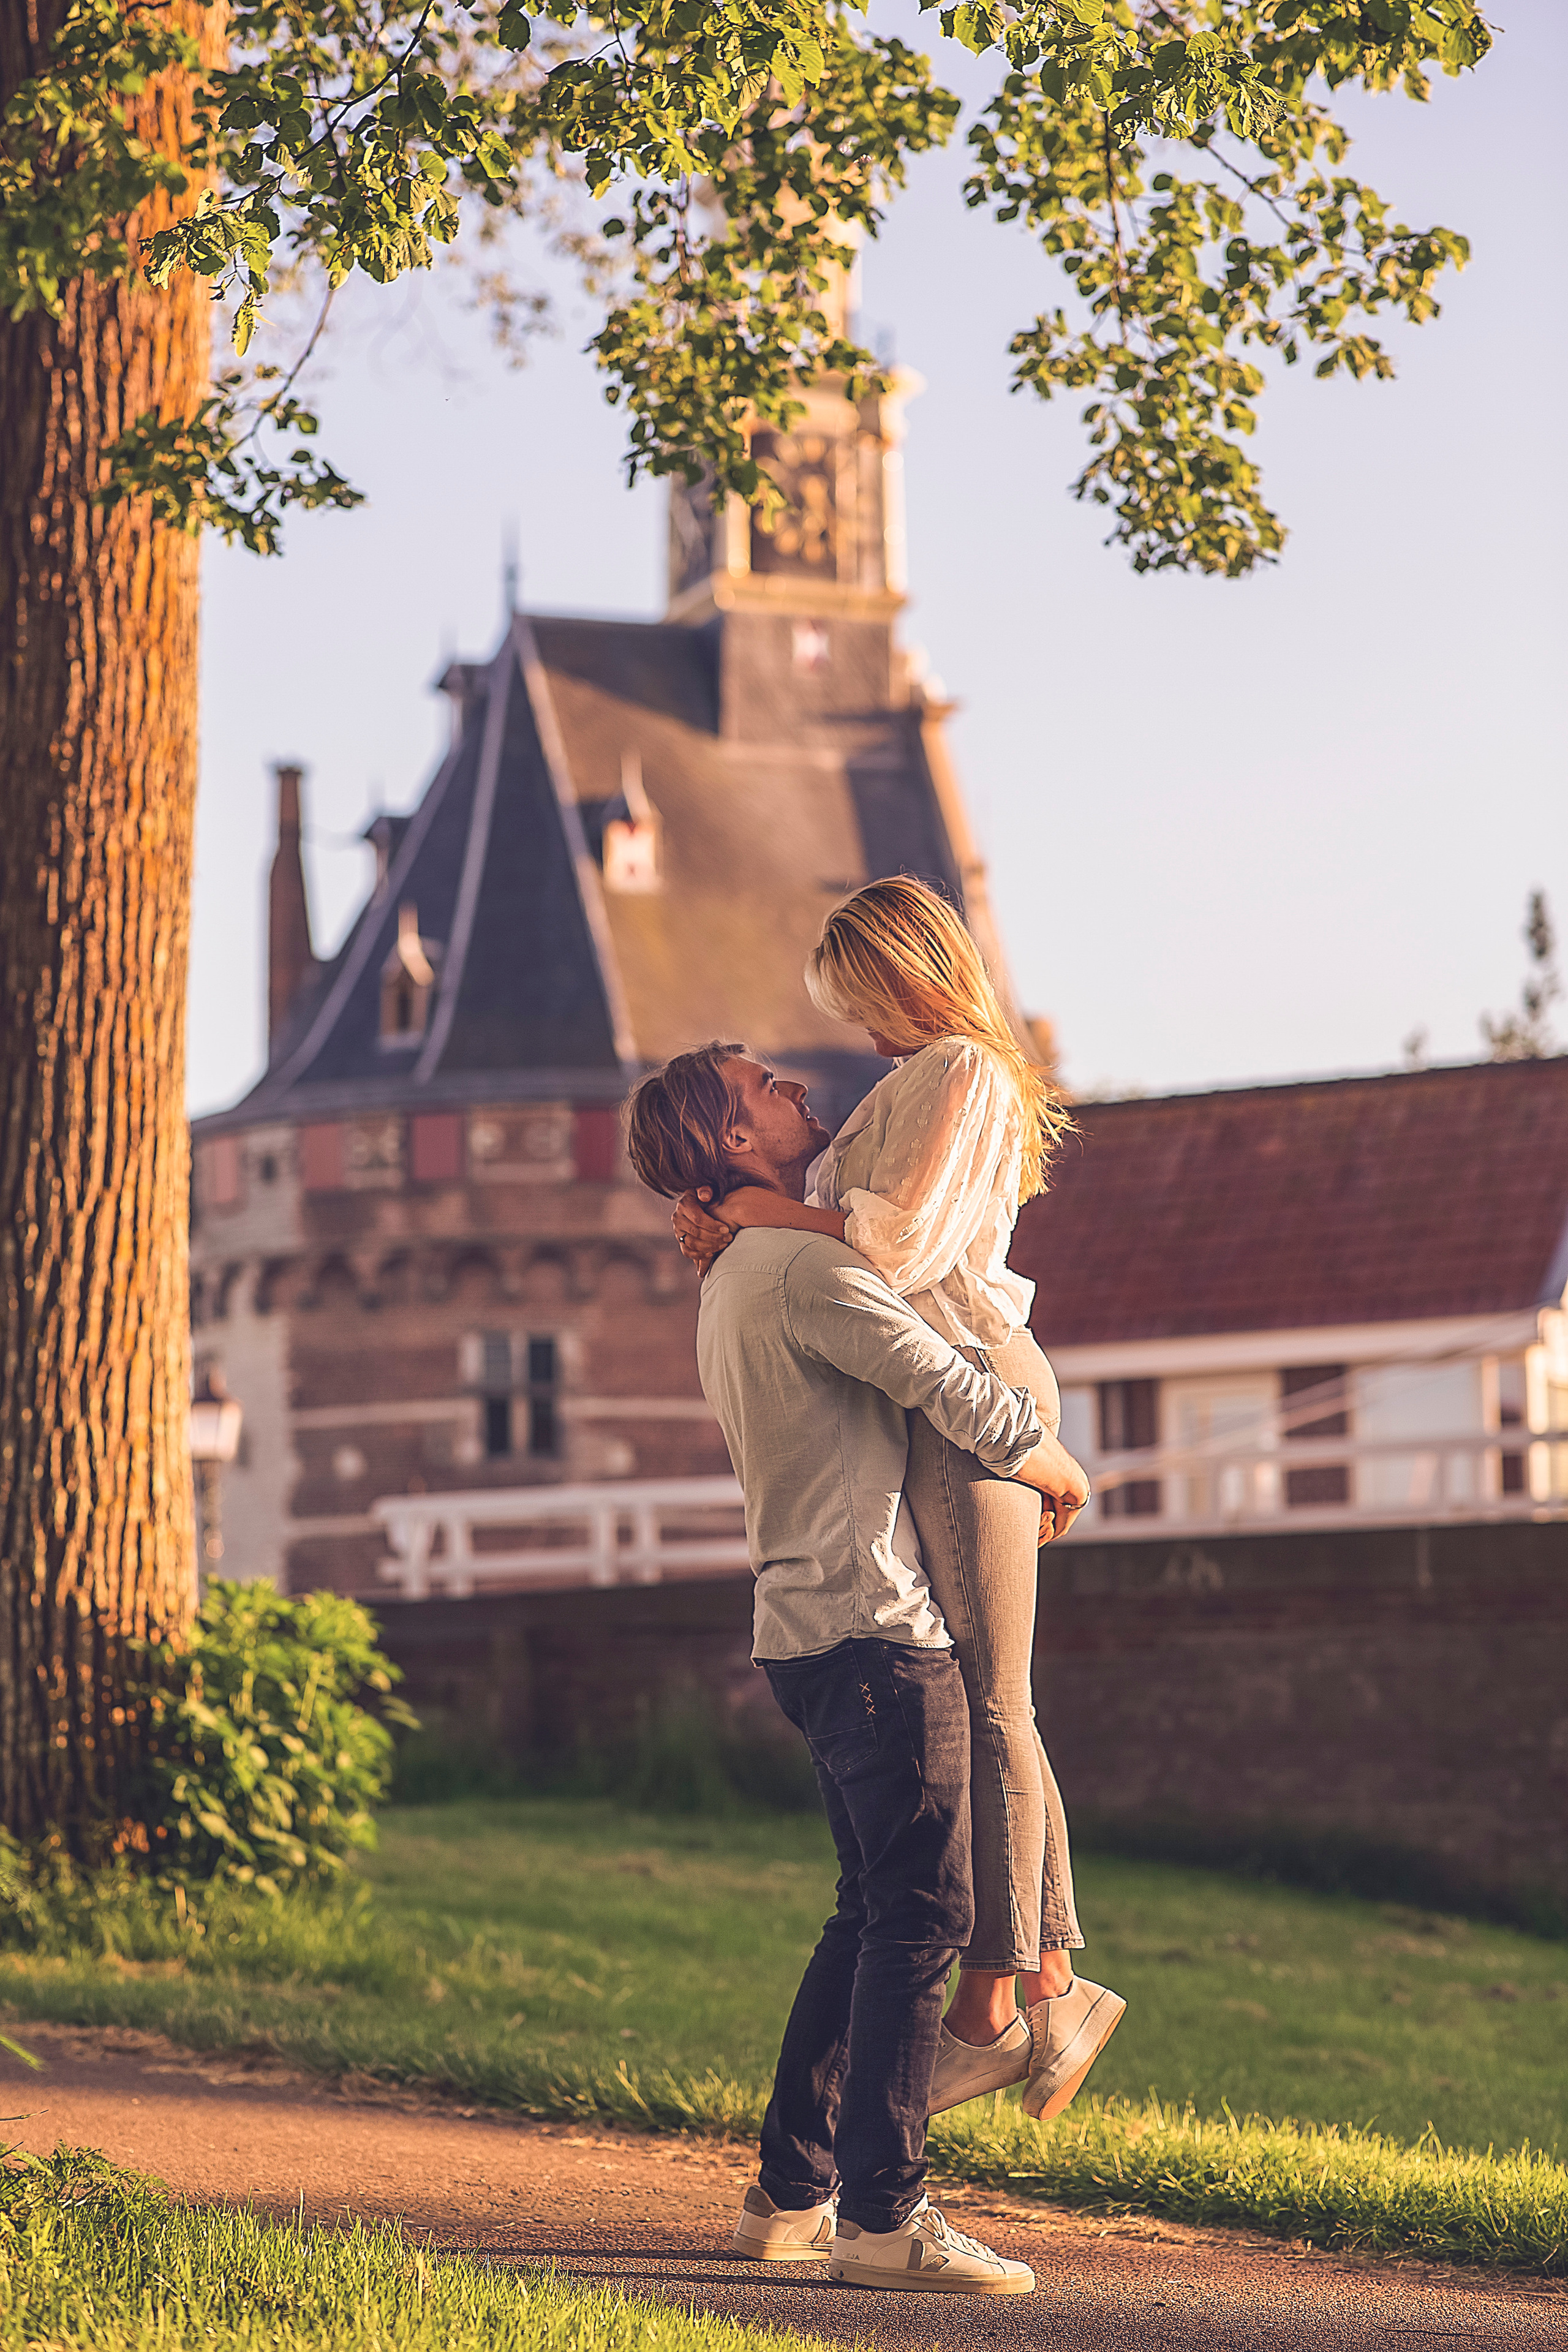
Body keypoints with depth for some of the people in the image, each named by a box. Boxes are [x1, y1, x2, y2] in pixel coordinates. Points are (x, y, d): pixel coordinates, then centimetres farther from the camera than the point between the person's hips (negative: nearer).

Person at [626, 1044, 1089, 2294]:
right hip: (877, 1626, -10)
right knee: (921, 1915, -12)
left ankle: (792, 2192, 18)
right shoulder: (806, 1267, -12)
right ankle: (886, 2215, -15)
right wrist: (1045, 1454, 4)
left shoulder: (733, 1284, 21)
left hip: (809, 1629, 10)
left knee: (874, 1914, 16)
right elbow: (947, 1385, -14)